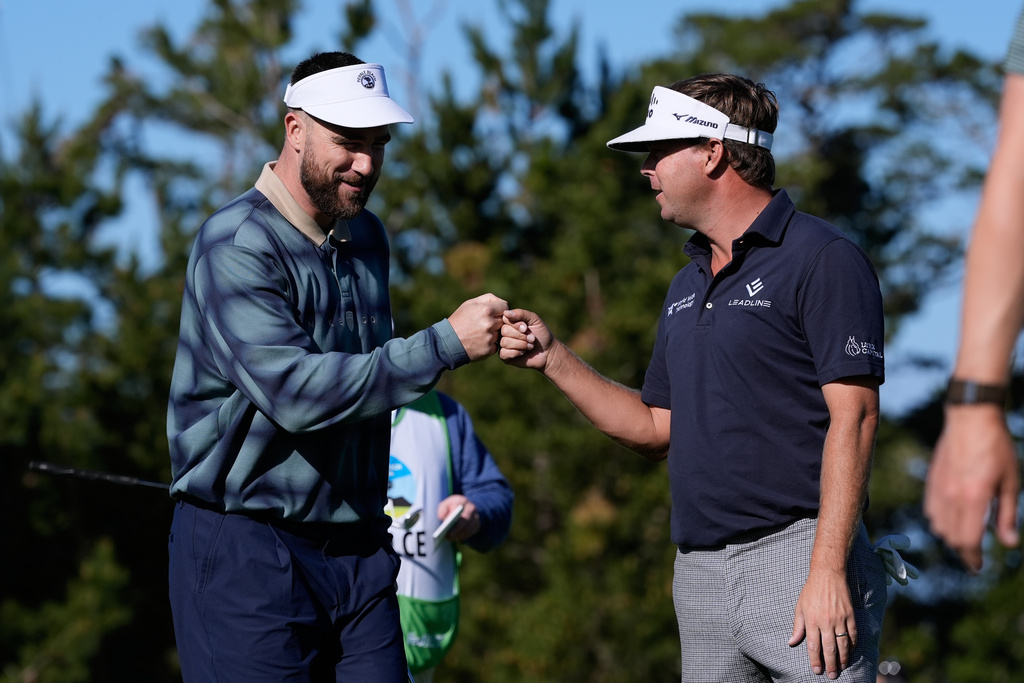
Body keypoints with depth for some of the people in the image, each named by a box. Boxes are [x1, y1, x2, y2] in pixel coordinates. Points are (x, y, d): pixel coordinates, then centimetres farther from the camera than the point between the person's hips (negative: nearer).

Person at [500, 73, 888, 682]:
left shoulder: (822, 260, -7)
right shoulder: (688, 286, 20)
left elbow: (852, 417, -14)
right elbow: (659, 431, 23)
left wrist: (828, 570, -21)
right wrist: (553, 359, 13)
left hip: (796, 559, -8)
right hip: (699, 575, 8)